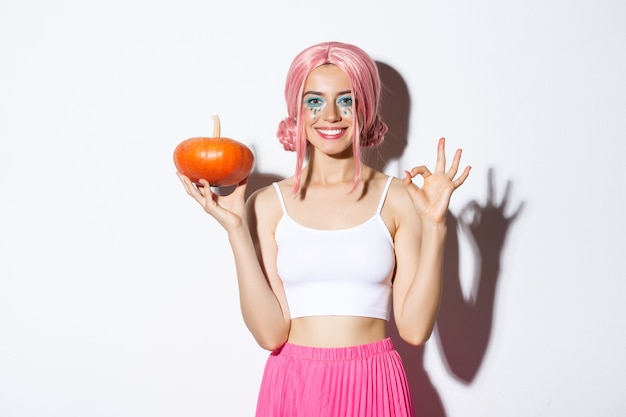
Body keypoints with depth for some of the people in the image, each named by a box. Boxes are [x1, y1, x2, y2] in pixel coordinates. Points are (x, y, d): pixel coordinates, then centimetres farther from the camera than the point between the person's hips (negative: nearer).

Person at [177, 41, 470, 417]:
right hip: (292, 385, 0)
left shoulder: (399, 198, -4)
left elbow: (415, 328, -9)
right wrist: (236, 229, -13)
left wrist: (434, 226, -14)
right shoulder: (268, 204, -2)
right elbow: (271, 332, -9)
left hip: (374, 386, 0)